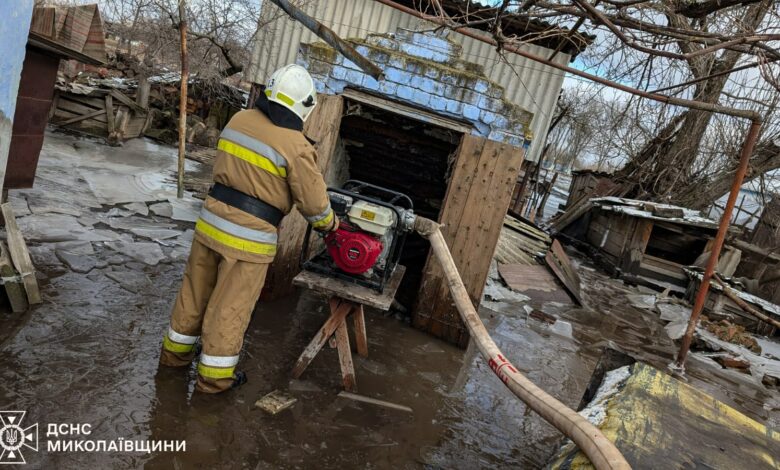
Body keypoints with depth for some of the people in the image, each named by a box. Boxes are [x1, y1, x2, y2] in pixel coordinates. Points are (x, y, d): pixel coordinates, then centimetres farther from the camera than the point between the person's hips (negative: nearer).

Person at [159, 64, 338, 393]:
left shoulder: (238, 120, 3)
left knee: (195, 291, 21)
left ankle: (176, 350, 41)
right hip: (249, 237, -6)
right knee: (231, 306, 9)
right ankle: (214, 375, 25)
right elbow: (314, 203, -10)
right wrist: (330, 225, 9)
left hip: (211, 221, 6)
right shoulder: (295, 146, -16)